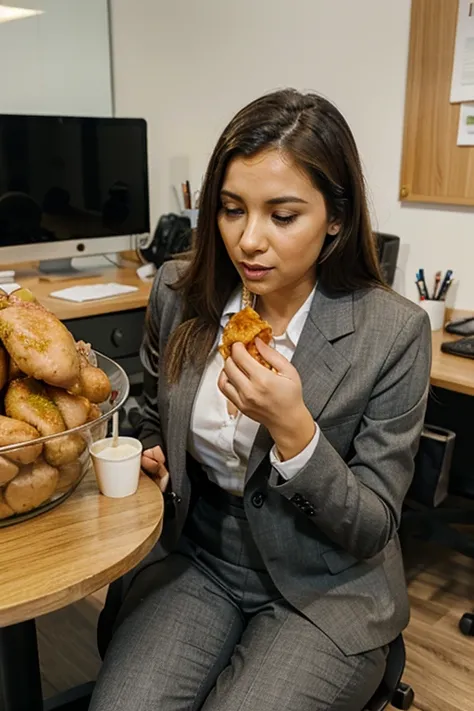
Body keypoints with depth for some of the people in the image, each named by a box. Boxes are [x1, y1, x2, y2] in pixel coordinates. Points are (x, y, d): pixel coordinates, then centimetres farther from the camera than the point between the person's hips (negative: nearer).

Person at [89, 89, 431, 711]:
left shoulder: (393, 332, -18)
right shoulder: (178, 293, -7)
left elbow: (372, 530, -14)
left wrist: (293, 430, -29)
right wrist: (149, 457, -7)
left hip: (326, 590, -2)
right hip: (196, 560, 3)